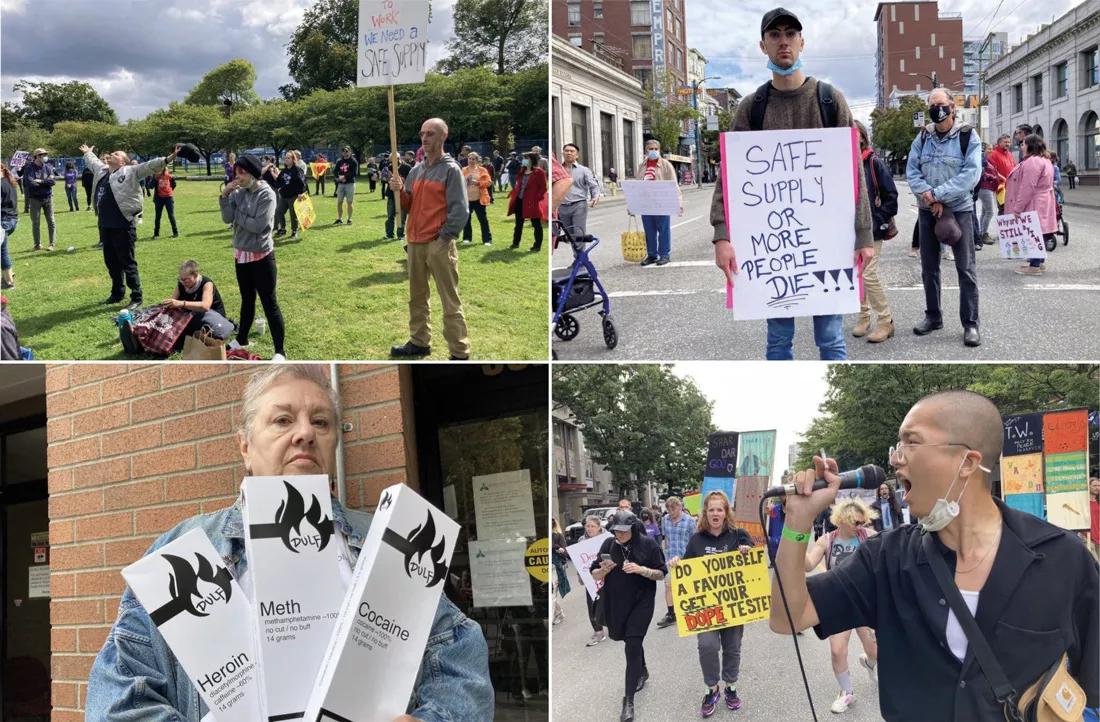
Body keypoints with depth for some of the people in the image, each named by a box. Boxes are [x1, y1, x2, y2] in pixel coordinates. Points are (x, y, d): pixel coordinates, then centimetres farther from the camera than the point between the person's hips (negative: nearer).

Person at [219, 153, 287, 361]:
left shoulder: (266, 195, -16)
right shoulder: (238, 192, 1)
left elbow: (258, 225, -23)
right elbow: (227, 219, -6)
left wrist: (237, 215, -11)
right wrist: (225, 195, -15)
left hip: (261, 256, -6)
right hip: (241, 254, 6)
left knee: (269, 303, -3)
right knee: (247, 300, 21)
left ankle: (280, 351, 1)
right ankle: (241, 340, 36)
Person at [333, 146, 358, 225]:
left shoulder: (353, 161, -1)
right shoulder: (339, 161, 13)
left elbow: (355, 173, -11)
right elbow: (334, 171, 9)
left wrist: (344, 176, -15)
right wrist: (339, 177, -11)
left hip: (350, 183, -4)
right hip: (341, 184, 4)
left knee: (350, 202, -2)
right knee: (339, 202, 3)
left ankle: (349, 219, 5)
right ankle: (339, 219, 11)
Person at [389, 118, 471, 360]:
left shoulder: (451, 169, -6)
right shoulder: (416, 170, 14)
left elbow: (460, 210, -11)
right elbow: (408, 206, 18)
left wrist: (444, 237, -14)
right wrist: (400, 191, -2)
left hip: (439, 244, -7)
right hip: (414, 243, 7)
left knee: (450, 301, -5)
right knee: (417, 297, 16)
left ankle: (460, 353, -3)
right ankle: (419, 342, 28)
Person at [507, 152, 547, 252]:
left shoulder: (539, 172, -11)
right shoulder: (522, 170, 12)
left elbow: (543, 188, -12)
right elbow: (517, 184, 19)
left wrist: (536, 199, -20)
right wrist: (513, 195, 8)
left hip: (532, 203, -7)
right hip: (519, 201, 7)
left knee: (536, 224, 2)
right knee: (518, 223, 15)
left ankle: (537, 246, 8)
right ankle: (515, 243, 26)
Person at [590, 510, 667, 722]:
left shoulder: (648, 544, -11)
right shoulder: (609, 545, -4)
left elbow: (661, 574, -6)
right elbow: (595, 575, 2)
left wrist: (641, 570, -23)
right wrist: (604, 571, -20)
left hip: (641, 602, -4)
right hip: (615, 603, 4)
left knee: (632, 646, -12)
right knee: (632, 640, 23)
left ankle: (628, 701, -9)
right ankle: (642, 672, 53)